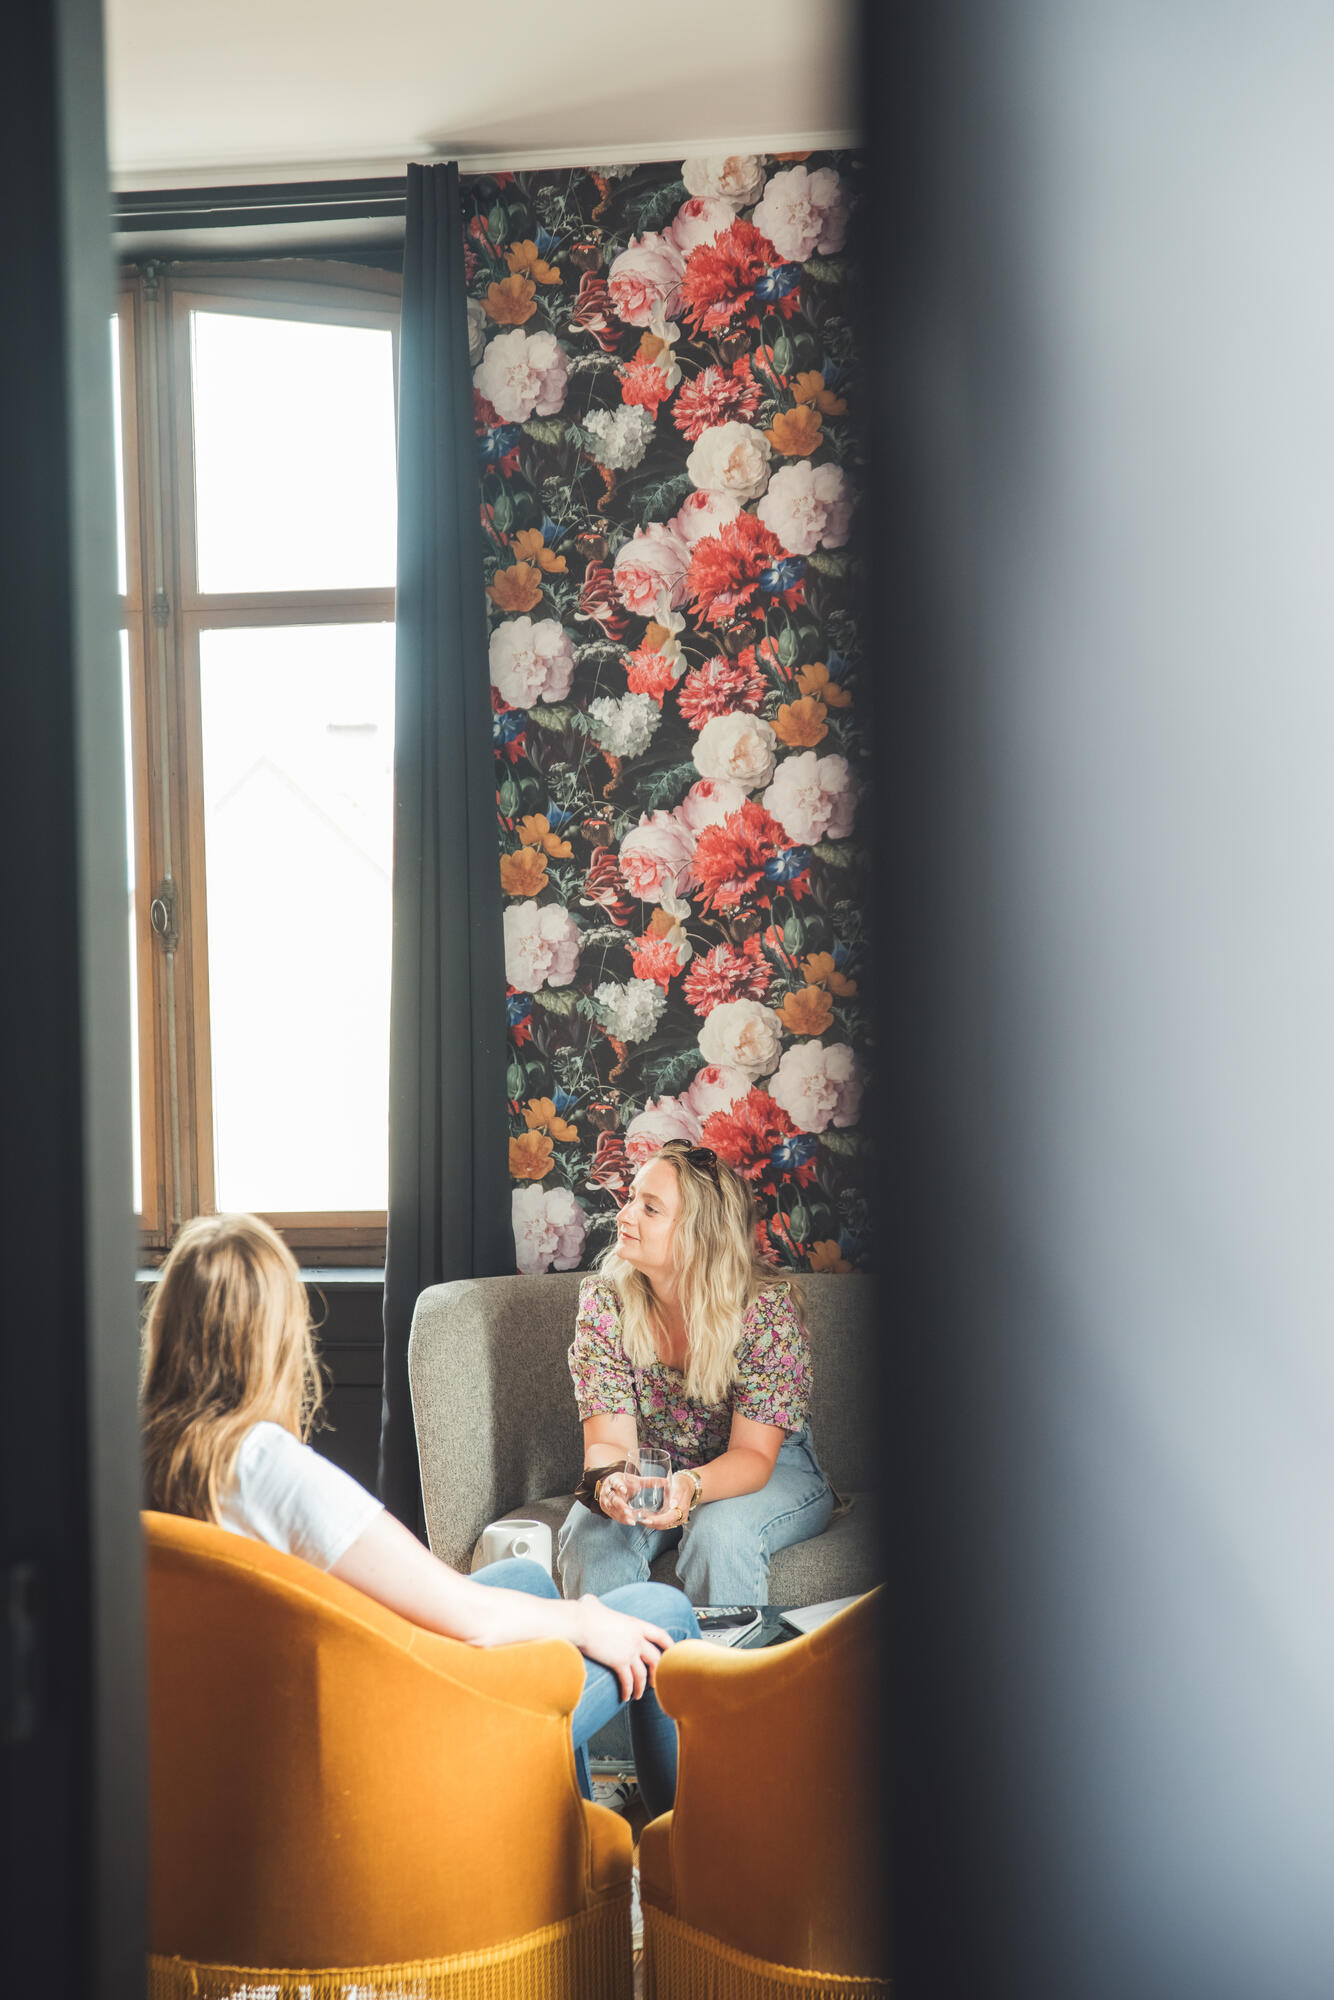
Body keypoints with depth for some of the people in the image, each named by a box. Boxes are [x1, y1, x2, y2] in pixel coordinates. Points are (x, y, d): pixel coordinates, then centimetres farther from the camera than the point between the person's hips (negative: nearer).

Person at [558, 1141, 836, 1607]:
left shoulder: (767, 1307, -22)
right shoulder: (604, 1301, -13)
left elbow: (753, 1455, -21)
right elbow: (608, 1441, -16)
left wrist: (690, 1487, -44)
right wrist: (611, 1481, -41)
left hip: (771, 1476, -2)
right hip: (654, 1476, 3)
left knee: (720, 1531, -34)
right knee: (593, 1530, -28)